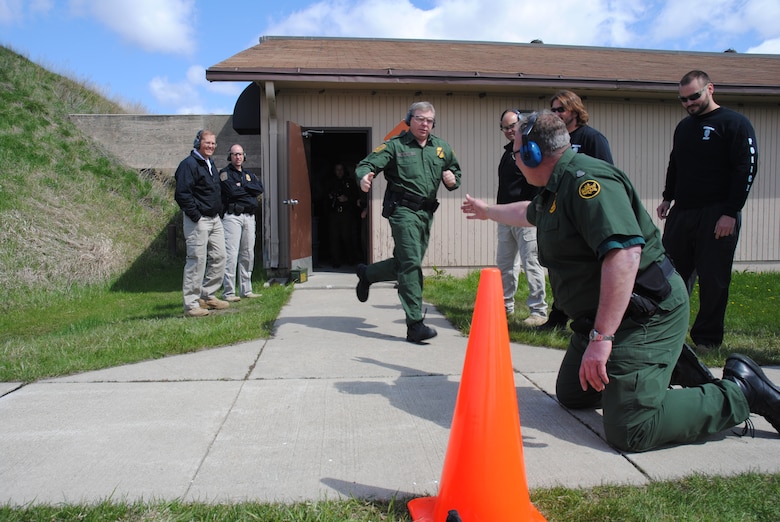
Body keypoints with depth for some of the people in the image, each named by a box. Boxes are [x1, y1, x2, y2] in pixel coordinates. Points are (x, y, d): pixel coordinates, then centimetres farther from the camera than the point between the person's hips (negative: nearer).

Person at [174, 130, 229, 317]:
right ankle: (191, 303, 1)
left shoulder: (211, 164, 18)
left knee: (219, 257, 11)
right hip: (198, 221, -9)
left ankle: (208, 296, 24)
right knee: (197, 260, -7)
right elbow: (182, 194, -18)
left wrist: (219, 211, 16)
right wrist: (195, 216, -19)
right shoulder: (189, 164, -11)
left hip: (214, 219, 9)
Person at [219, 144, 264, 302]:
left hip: (249, 216, 7)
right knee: (231, 254, -10)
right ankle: (228, 293, -9)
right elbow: (232, 191, -14)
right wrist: (249, 189, 0)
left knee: (248, 254, 8)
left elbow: (260, 188, 4)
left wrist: (242, 186, -5)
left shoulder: (249, 174, 22)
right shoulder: (225, 173, 2)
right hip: (232, 216, -6)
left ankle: (246, 290, 16)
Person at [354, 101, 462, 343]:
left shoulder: (442, 147, 14)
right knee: (411, 264, -14)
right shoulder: (395, 145, -1)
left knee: (404, 264, 13)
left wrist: (453, 179, 2)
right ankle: (415, 325, -11)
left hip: (426, 212, 6)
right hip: (403, 210, -6)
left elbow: (455, 170, 26)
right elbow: (368, 164, -8)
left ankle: (367, 273, 41)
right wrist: (364, 176, -32)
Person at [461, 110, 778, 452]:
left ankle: (741, 391, 3)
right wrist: (486, 211, 53)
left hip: (646, 316, -10)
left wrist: (601, 337, -35)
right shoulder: (555, 190, 12)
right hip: (598, 317, 10)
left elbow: (625, 252, -34)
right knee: (570, 395, 16)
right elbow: (528, 212, 37)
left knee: (630, 431, -17)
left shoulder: (585, 179, -21)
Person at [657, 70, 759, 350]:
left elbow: (747, 169, -10)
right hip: (681, 213, 6)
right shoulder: (683, 127, 17)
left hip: (717, 216, -6)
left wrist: (731, 213, -16)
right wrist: (668, 198, 14)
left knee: (713, 280, -1)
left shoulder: (735, 123, -4)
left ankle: (707, 338, 9)